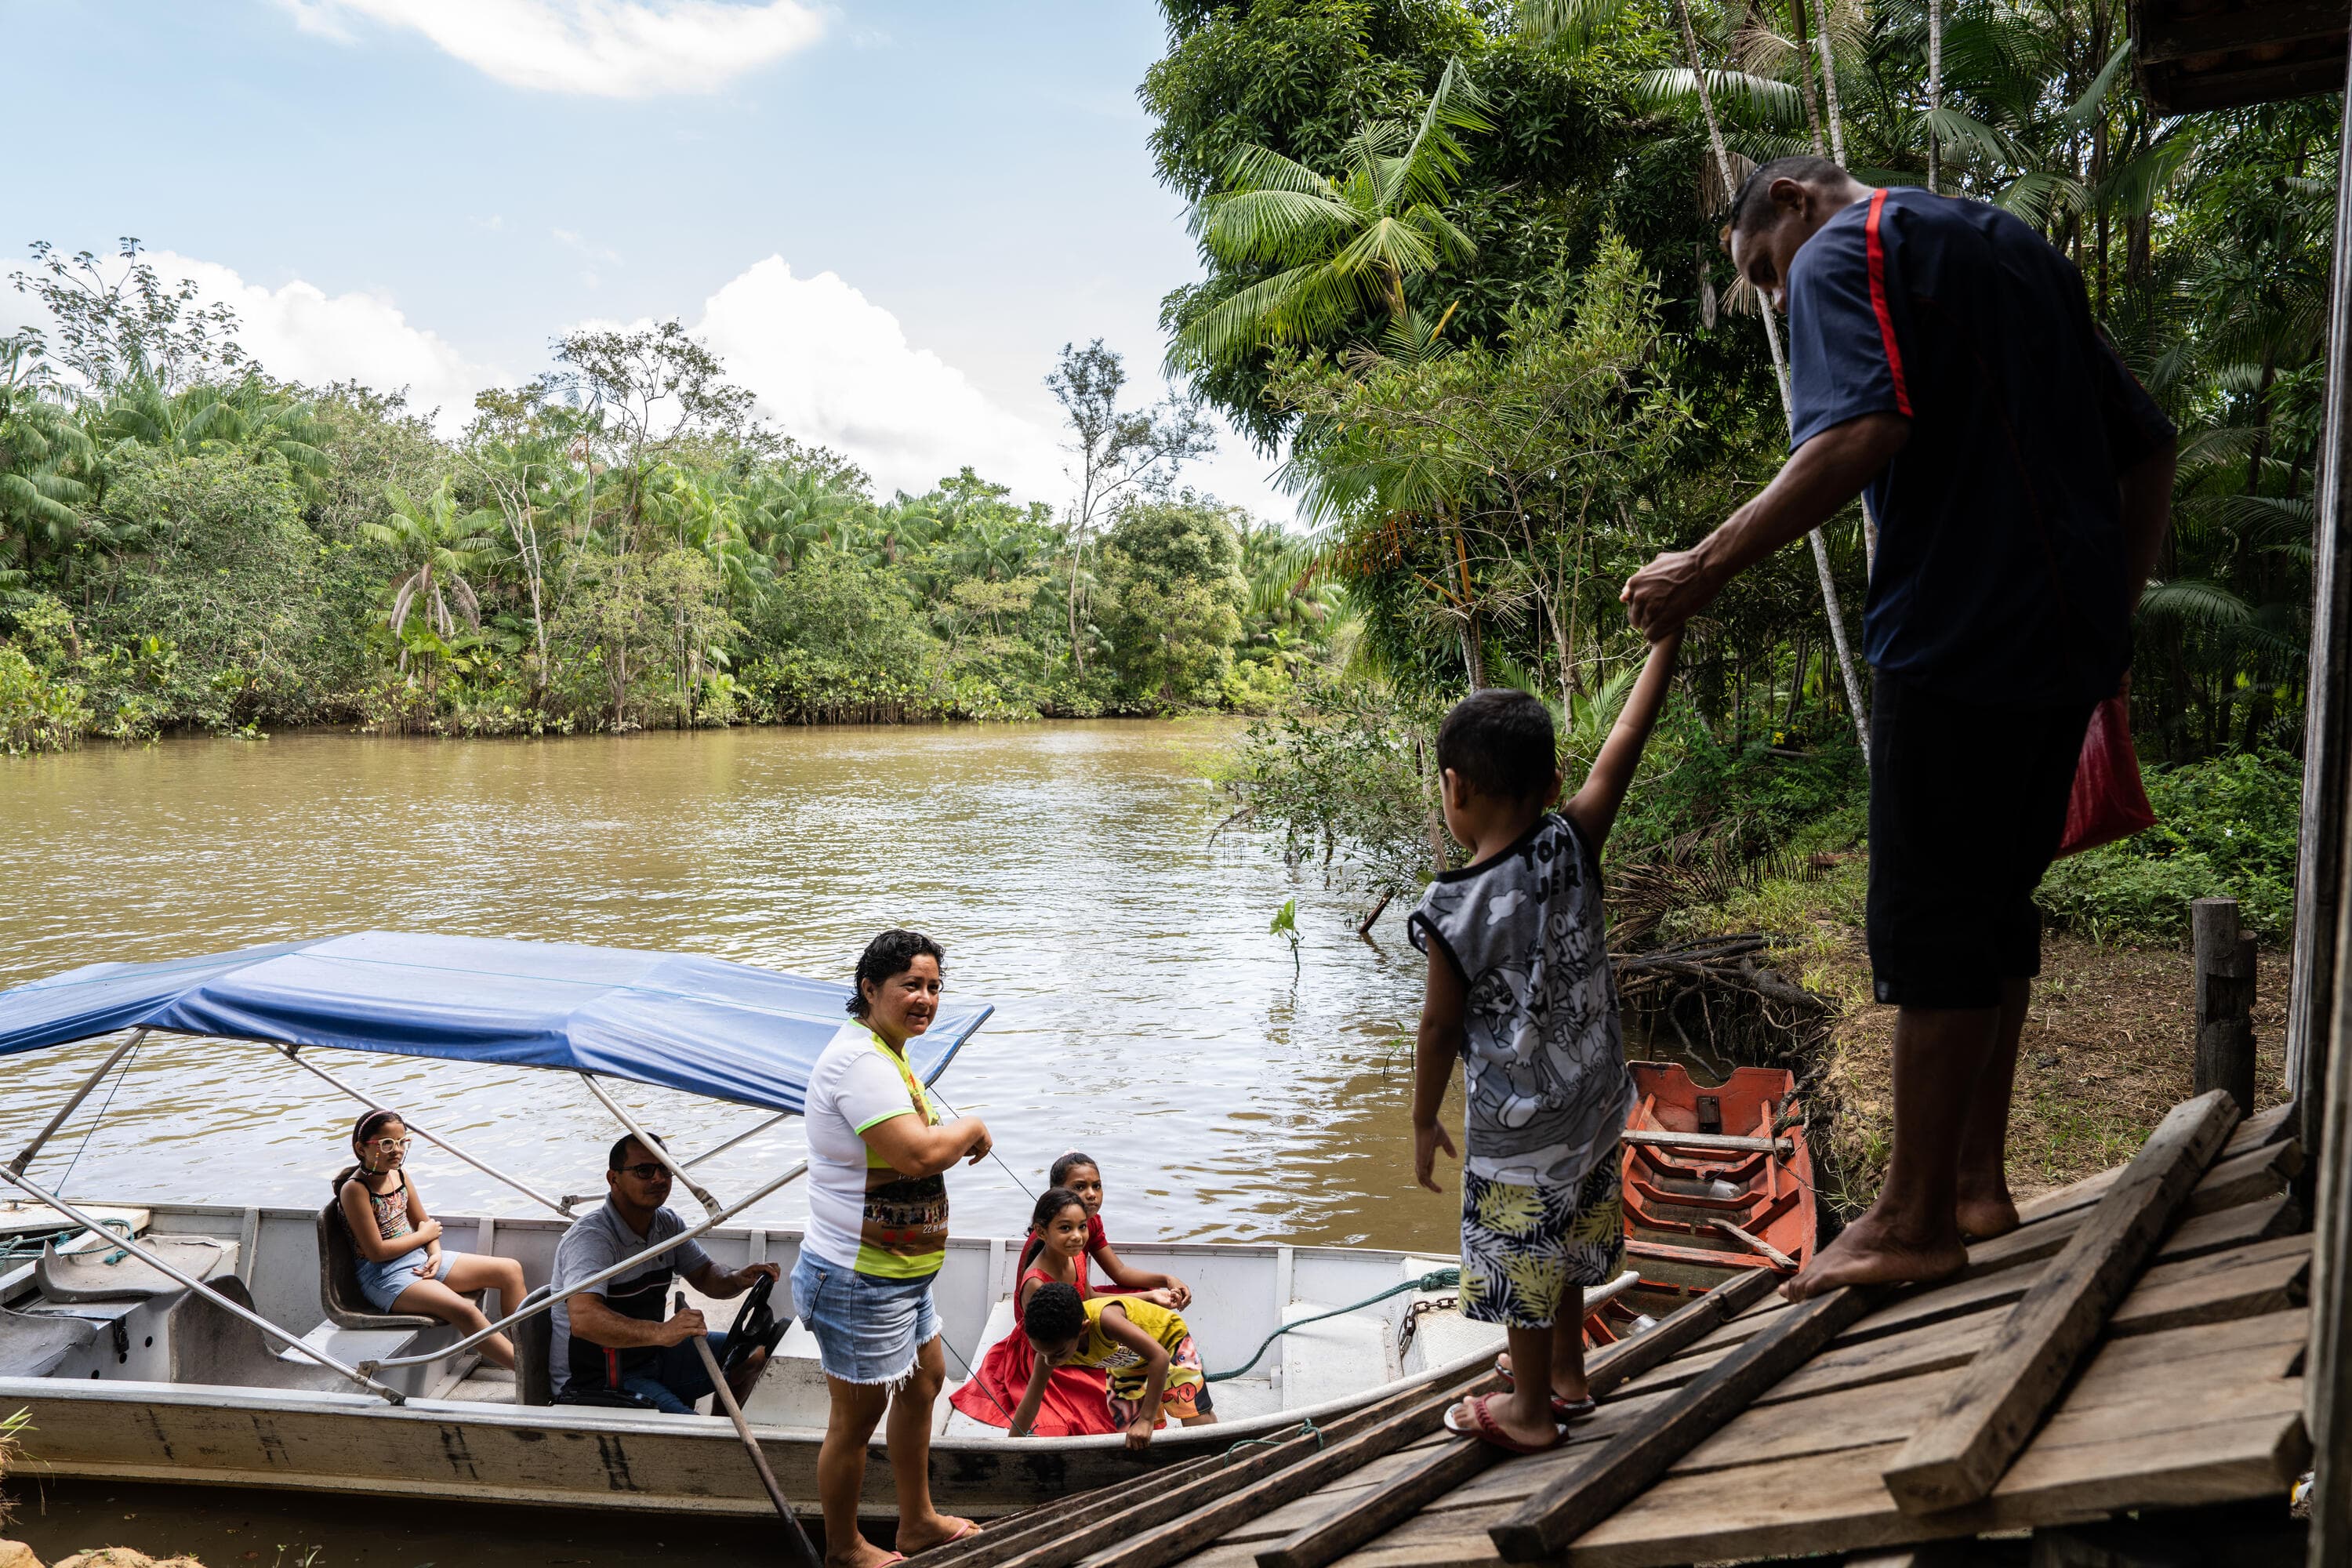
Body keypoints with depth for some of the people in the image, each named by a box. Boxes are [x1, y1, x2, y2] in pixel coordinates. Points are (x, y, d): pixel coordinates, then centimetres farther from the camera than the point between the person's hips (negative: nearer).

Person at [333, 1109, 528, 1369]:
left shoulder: (399, 1174, 5)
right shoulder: (355, 1189, -17)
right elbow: (376, 1252, -19)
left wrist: (436, 1254, -6)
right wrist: (424, 1235, -6)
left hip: (420, 1259, 9)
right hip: (383, 1274, -8)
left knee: (510, 1270, 0)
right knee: (464, 1310, -30)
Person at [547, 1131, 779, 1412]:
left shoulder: (668, 1224, 4)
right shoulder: (590, 1237, -24)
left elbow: (705, 1276, 13)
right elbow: (584, 1320, -39)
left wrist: (738, 1279, -12)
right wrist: (660, 1333, -53)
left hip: (650, 1354, 9)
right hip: (595, 1381, -9)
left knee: (754, 1352, 4)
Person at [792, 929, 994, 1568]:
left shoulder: (884, 1054, 10)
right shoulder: (860, 1060, -26)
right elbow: (917, 1155, -33)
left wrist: (956, 1135, 4)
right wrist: (971, 1127, -16)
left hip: (900, 1274, 11)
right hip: (860, 1281, -11)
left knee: (924, 1381, 25)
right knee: (857, 1417, 6)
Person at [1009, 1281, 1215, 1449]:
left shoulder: (1104, 1318, -45)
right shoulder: (1052, 1345, -26)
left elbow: (1160, 1357, -46)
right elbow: (1028, 1407, -15)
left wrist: (1146, 1420, -46)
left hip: (1169, 1337, -5)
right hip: (1128, 1359, 5)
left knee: (1197, 1417, -14)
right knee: (1129, 1432, 0)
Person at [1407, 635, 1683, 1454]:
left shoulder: (1453, 910, -23)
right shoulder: (1573, 849, -13)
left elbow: (1440, 1027, -14)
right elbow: (1627, 738, -7)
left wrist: (1424, 1120, 0)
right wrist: (1666, 633, 0)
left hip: (1516, 1126, -6)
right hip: (1593, 1101, 6)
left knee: (1520, 1256, 13)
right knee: (1565, 1240, 25)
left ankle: (1531, 1409, 30)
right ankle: (1565, 1372, 44)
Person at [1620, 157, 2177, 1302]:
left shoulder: (1842, 253, -2)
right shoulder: (2015, 250, 24)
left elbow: (1863, 435, -22)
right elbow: (2148, 444, 22)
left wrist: (1705, 570, -19)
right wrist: (2112, 609, 24)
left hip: (1958, 639, -9)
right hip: (2070, 638, 9)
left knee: (1930, 924, -2)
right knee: (1998, 906, 15)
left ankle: (1916, 1221, 6)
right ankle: (1976, 1178, 24)